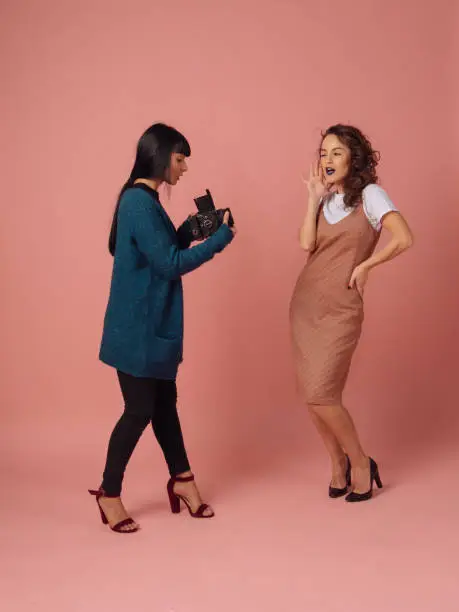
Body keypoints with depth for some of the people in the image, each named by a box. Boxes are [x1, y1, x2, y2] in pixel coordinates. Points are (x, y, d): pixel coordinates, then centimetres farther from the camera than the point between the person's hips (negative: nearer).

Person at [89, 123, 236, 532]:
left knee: (164, 402, 15)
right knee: (140, 410, 0)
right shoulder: (139, 202, -19)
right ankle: (109, 493, 16)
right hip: (137, 327, -10)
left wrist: (189, 231, 5)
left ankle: (181, 479, 27)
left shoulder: (143, 200, 12)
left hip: (153, 324, 10)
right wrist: (221, 238, -15)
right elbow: (169, 264, -21)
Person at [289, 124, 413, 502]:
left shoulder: (369, 194, -6)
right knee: (312, 394, 6)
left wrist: (364, 265, -10)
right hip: (305, 302, 6)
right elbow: (307, 244, -3)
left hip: (340, 309, -6)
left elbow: (404, 239, -19)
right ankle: (339, 464, 25)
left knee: (320, 394, -11)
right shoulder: (326, 199, 12)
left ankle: (360, 463, 10)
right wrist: (315, 199, -4)